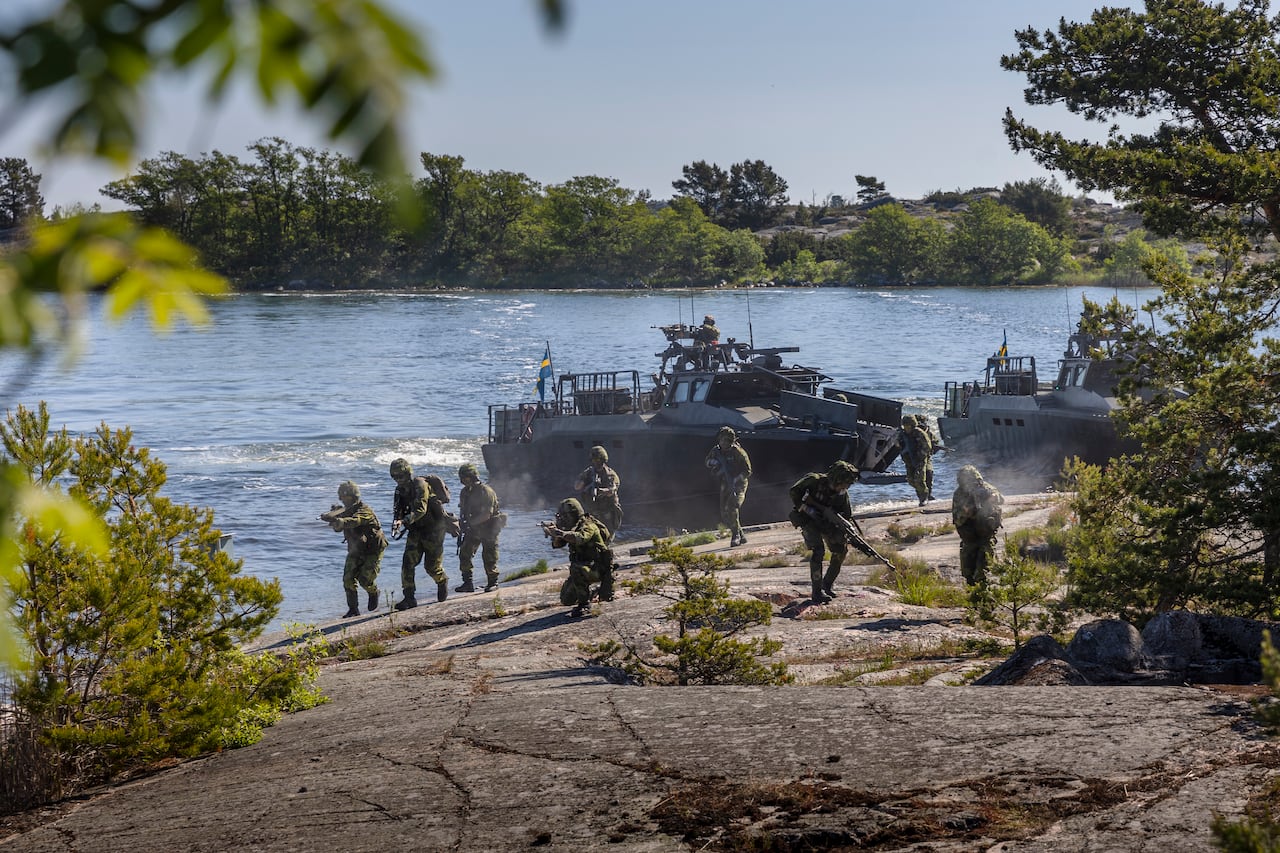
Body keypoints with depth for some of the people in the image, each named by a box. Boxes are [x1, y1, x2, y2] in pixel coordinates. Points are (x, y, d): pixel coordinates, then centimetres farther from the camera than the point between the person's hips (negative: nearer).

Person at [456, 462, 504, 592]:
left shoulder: (486, 491, -19)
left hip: (488, 529, -7)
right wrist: (461, 522, -3)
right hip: (473, 529, 7)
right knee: (464, 554, -2)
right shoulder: (465, 492, 5)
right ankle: (468, 583, 2)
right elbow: (463, 510, 14)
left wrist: (470, 522, -27)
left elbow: (487, 514, -24)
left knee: (489, 557, -3)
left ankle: (493, 582, 12)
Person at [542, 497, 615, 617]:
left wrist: (560, 533, -48)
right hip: (584, 567, 8)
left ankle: (584, 603, -22)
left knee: (576, 569, -38)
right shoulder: (572, 528, 6)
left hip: (599, 569, -8)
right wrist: (553, 531, -18)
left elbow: (580, 538, -41)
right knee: (566, 600, 1)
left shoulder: (588, 526, -20)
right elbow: (557, 544, 2)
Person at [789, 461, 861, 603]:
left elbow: (847, 516, -5)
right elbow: (794, 492, -16)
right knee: (818, 551, -23)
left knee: (841, 550, -4)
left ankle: (828, 585, 16)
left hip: (826, 521, 5)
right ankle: (817, 592, -21)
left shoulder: (842, 494, -10)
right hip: (807, 519, -5)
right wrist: (805, 508, -24)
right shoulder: (815, 481, -24)